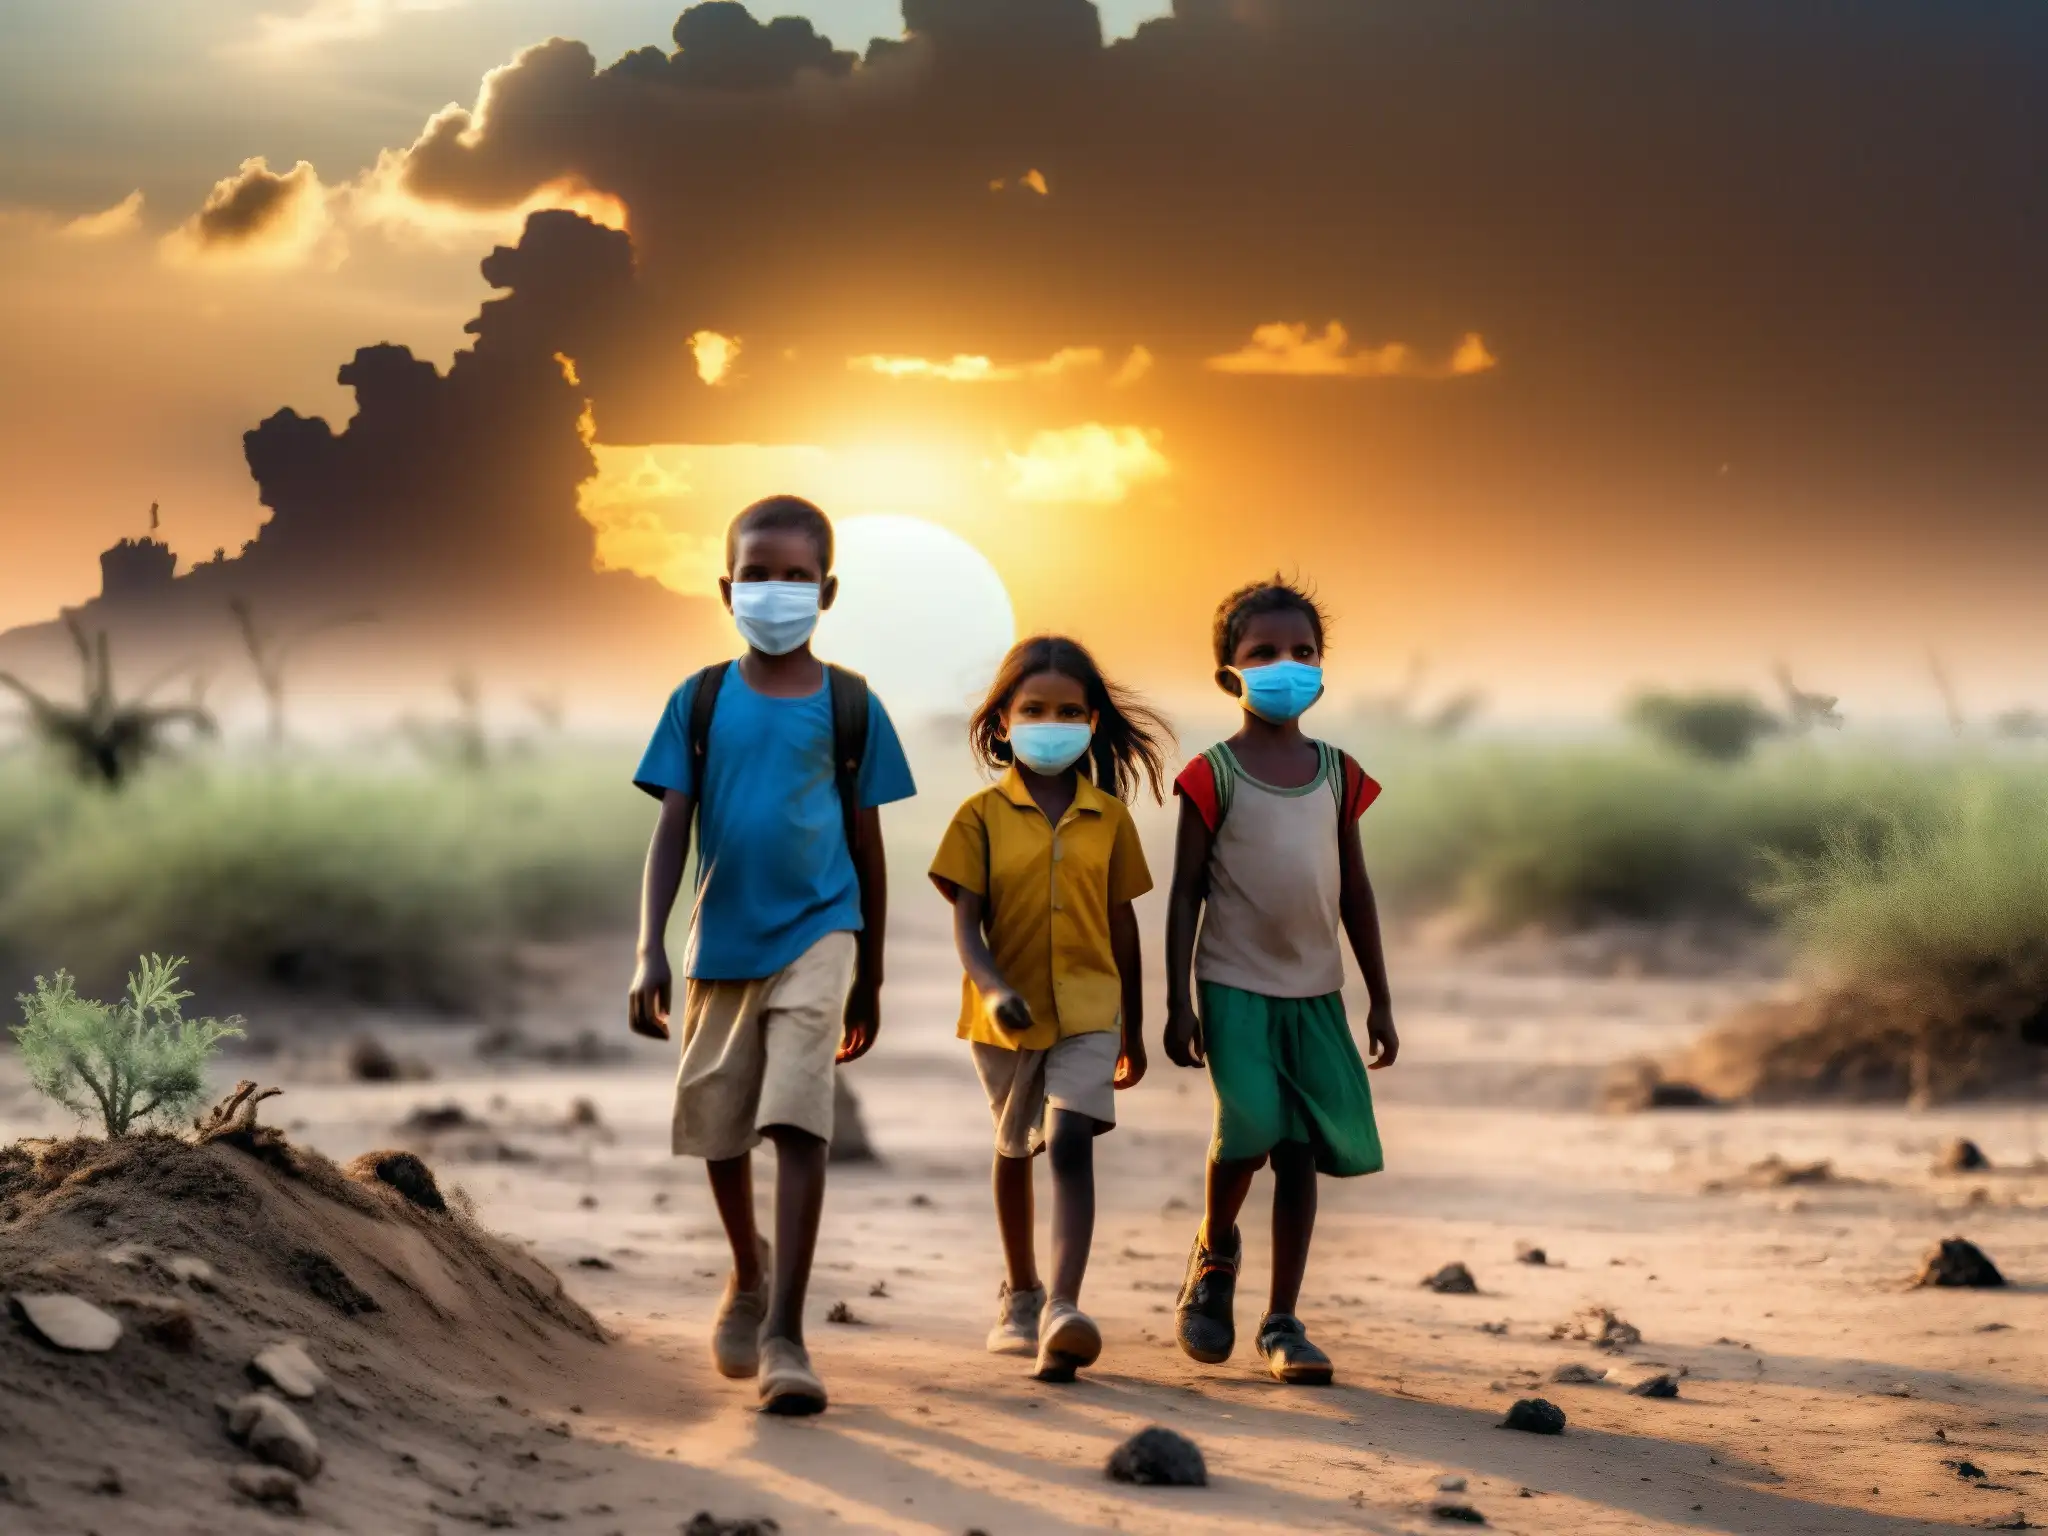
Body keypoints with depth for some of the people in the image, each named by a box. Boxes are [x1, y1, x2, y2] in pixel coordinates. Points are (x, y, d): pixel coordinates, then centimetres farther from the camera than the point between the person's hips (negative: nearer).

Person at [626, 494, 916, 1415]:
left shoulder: (850, 708, 0)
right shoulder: (700, 702, 2)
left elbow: (866, 845, 7)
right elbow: (671, 832, -1)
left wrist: (871, 980, 10)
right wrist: (649, 954, -12)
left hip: (817, 934, -2)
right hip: (721, 944, 2)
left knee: (797, 1122, -17)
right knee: (717, 1128, 13)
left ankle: (784, 1335, -15)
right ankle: (749, 1273, 42)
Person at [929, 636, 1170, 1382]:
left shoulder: (1109, 818, 2)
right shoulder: (983, 814, -3)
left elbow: (1121, 923, 9)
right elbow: (966, 921, -8)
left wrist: (1133, 1030, 13)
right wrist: (993, 987, -27)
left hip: (1087, 1011, -1)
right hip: (1005, 1014, 1)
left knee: (1070, 1145, -18)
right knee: (1014, 1151, 18)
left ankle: (1062, 1309, -29)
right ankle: (1019, 1293, 38)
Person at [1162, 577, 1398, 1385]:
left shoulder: (1338, 774, 8)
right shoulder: (1214, 775, -3)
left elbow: (1355, 891, 13)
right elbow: (1186, 893, -2)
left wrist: (1380, 1000, 12)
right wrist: (1177, 1002, -7)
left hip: (1315, 991, 4)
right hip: (1236, 985, -4)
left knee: (1302, 1150, 1)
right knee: (1249, 1129, -19)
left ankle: (1282, 1323, 9)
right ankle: (1213, 1251, 11)